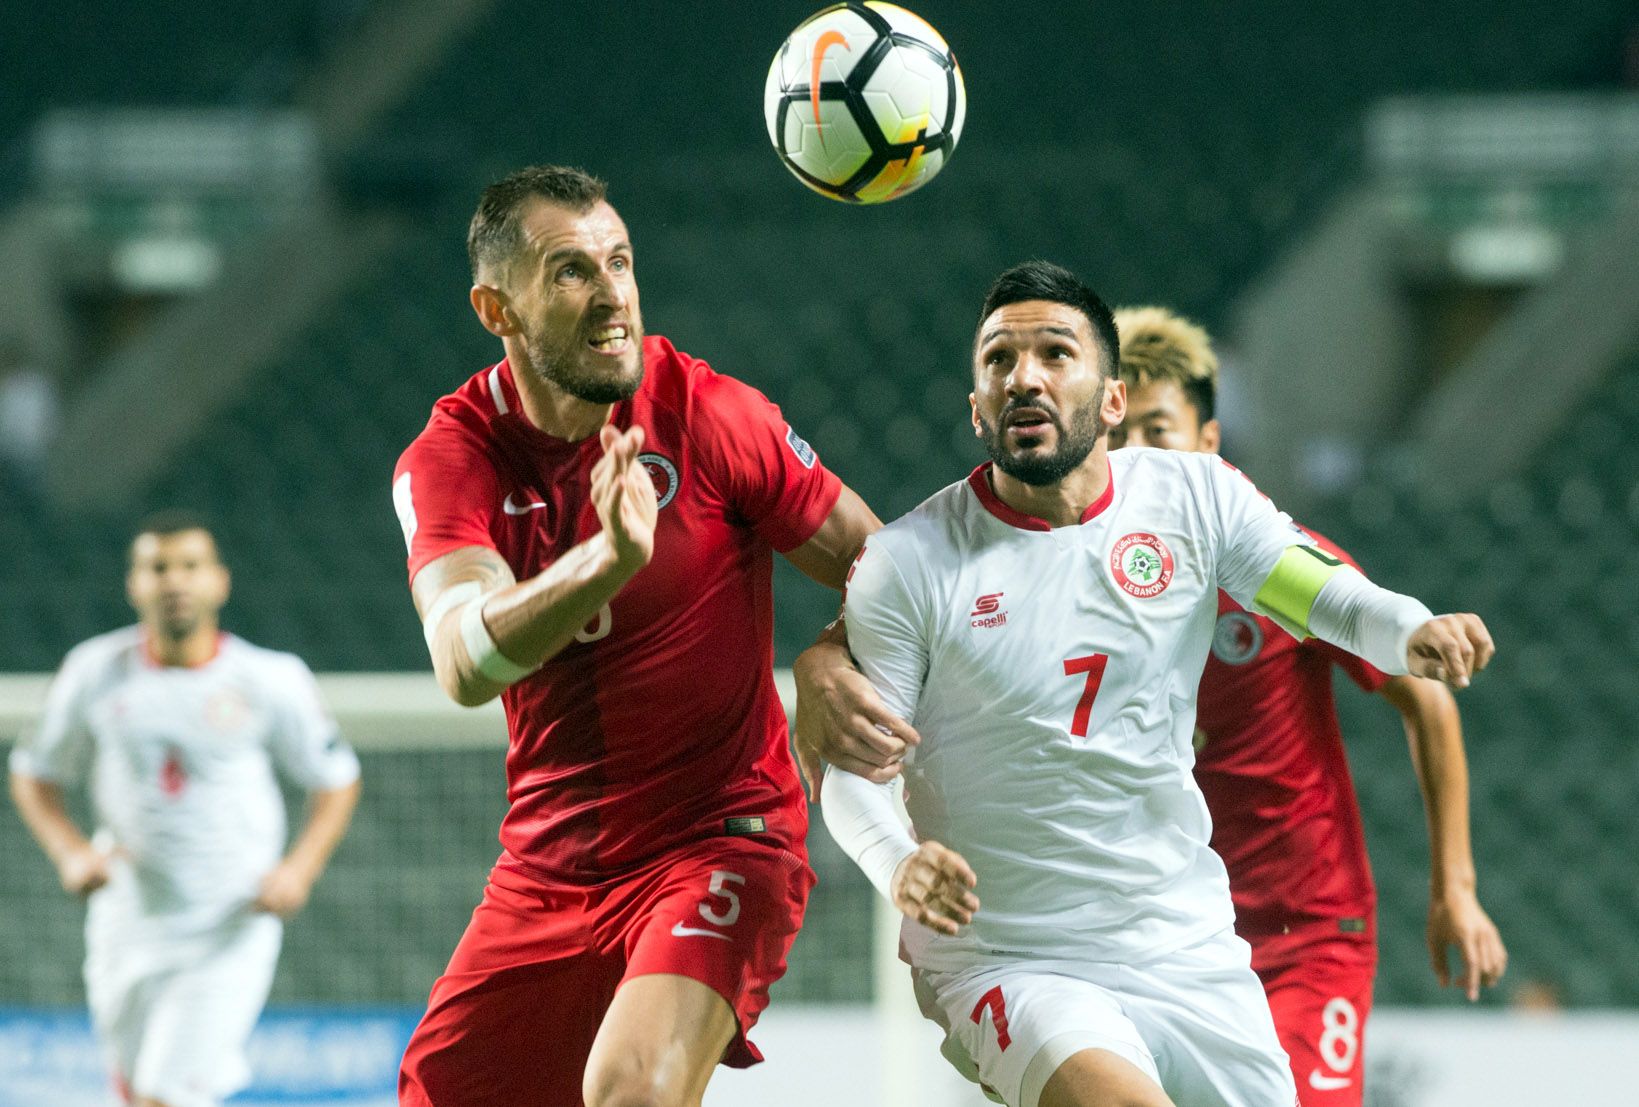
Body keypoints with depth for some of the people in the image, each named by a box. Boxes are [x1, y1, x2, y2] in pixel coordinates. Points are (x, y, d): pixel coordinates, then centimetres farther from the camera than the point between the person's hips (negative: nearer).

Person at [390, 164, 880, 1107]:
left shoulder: (711, 417, -10)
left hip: (719, 839, -4)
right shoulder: (448, 461, -6)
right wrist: (604, 561, -43)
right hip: (550, 866, 4)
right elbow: (465, 665, -25)